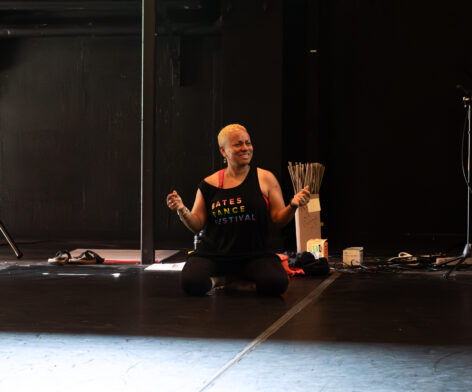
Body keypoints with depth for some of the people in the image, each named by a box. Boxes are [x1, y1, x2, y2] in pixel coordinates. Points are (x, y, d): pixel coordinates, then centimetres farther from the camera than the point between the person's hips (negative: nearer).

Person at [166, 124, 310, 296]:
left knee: (276, 284, -29)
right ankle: (214, 279, 10)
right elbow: (197, 225, 7)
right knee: (192, 284, -28)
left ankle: (239, 280, 6)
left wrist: (293, 206, -16)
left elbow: (279, 219, 3)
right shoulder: (209, 185, 5)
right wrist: (182, 211, -11)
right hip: (212, 254, 0)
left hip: (254, 254, 0)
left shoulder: (265, 179, 3)